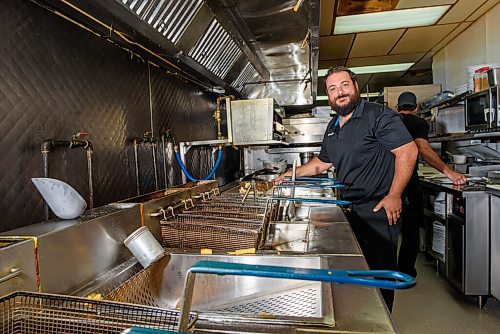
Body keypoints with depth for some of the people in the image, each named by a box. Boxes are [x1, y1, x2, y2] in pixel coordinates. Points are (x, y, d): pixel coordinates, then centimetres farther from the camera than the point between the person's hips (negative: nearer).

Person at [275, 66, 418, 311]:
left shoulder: (379, 115, -10)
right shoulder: (333, 127, 14)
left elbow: (408, 151, -16)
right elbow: (323, 162, 26)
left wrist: (394, 196, -18)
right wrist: (293, 174, 21)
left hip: (378, 210, -7)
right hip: (348, 209, 7)